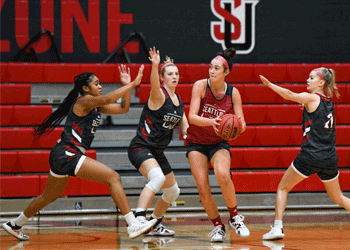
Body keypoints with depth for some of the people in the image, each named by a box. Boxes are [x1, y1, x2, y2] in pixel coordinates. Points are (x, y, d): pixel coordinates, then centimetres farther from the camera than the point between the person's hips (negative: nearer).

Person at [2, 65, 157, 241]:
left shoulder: (96, 106, 17)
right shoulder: (84, 101, -11)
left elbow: (123, 108, 18)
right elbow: (107, 99, -29)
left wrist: (127, 86, 5)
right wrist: (132, 85, -27)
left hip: (61, 157, 11)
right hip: (67, 154, -11)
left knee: (50, 196, 27)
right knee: (113, 178, -18)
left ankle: (15, 225, 43)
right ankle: (133, 225, -24)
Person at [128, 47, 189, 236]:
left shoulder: (179, 101, 11)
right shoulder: (159, 96, -12)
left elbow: (185, 127, 14)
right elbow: (154, 84, -35)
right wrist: (155, 66, -55)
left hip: (157, 152, 9)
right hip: (141, 148, -9)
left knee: (173, 192, 17)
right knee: (157, 177, -35)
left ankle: (155, 225, 34)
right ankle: (139, 219, -40)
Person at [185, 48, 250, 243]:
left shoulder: (233, 93, -7)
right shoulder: (200, 86, -11)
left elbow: (242, 124, -4)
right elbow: (192, 116, -19)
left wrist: (238, 126, -28)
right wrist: (211, 122, -37)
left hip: (219, 143, 0)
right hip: (197, 143, 0)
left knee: (223, 175, -29)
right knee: (202, 186, -14)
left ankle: (235, 217, -8)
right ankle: (218, 226, 5)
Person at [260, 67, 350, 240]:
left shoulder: (311, 98, -5)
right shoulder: (329, 102, 13)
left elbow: (289, 95, -20)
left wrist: (270, 85, -20)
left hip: (310, 156, -6)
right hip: (330, 158, 6)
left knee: (282, 189, 9)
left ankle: (278, 227, -3)